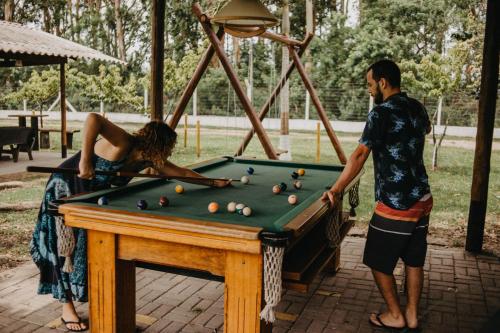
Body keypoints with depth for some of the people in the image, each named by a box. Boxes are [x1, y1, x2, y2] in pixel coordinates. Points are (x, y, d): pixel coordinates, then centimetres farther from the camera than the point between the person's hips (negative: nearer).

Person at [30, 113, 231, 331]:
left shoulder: (149, 159, -8)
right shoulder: (123, 143, -33)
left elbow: (182, 173, 2)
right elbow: (93, 119, -48)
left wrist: (214, 182, 4)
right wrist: (85, 159, -46)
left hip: (96, 193, 8)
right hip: (67, 188, -7)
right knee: (70, 249, -1)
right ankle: (67, 310, 11)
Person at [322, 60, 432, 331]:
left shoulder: (381, 113, -15)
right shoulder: (417, 108, 8)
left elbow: (359, 155, -21)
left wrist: (336, 189, -18)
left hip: (395, 205, -8)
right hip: (423, 199, 8)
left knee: (378, 262, 8)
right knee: (414, 260, 16)